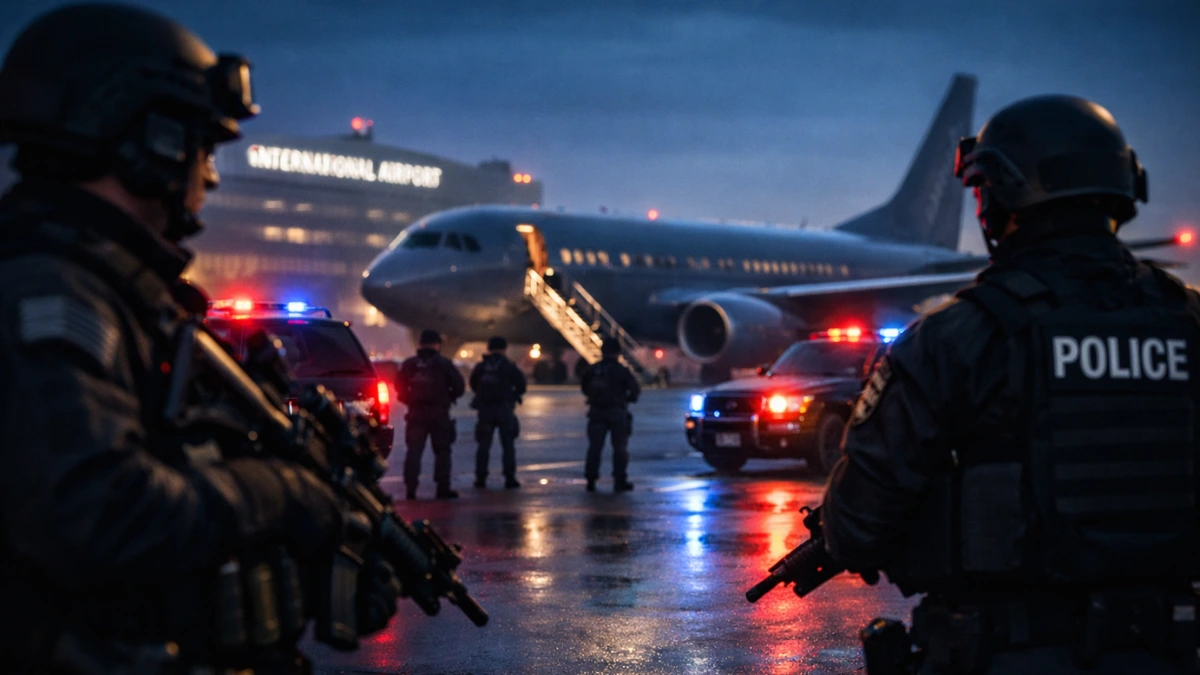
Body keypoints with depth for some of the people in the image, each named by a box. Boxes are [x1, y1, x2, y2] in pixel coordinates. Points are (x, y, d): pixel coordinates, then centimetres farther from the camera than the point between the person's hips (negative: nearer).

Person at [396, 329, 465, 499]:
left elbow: (399, 387, 5)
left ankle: (411, 488, -4)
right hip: (439, 413, -2)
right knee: (442, 451, 5)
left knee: (414, 450, 3)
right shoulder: (443, 364, -3)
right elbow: (459, 385, -6)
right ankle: (443, 488, 2)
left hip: (416, 413, 2)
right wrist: (449, 398, 11)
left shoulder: (409, 364, 6)